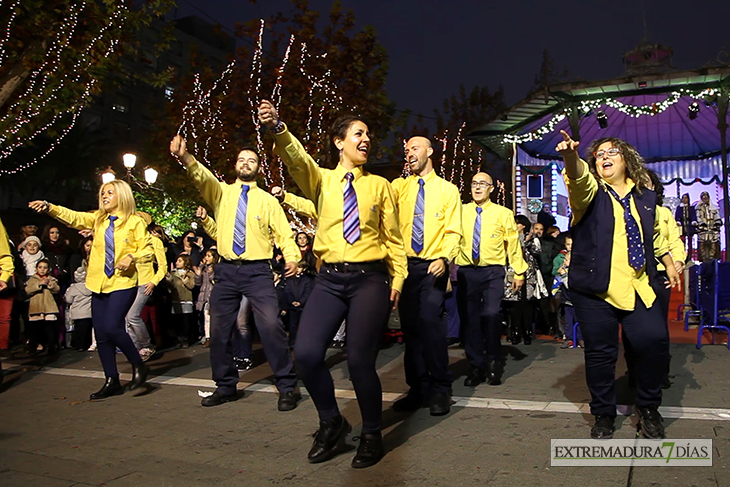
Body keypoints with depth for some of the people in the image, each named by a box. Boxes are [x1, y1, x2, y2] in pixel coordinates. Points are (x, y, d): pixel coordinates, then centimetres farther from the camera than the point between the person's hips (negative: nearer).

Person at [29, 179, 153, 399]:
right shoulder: (97, 219, 12)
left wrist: (131, 257, -19)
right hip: (99, 283, 6)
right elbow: (73, 217, -2)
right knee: (101, 334, 6)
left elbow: (147, 251, -2)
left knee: (111, 327, -18)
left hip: (123, 283, -5)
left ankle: (138, 365, 4)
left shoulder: (134, 222, -1)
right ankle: (112, 381, 18)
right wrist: (49, 207, -17)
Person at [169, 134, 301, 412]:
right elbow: (201, 176, -9)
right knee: (219, 331, 8)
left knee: (271, 326, -15)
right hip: (226, 271, 3)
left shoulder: (267, 200, 8)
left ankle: (287, 387, -2)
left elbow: (283, 233, 4)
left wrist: (292, 257, -16)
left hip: (258, 271, -3)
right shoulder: (221, 192, 11)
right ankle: (225, 387, 25)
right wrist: (184, 157, -30)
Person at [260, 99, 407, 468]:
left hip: (369, 279, -1)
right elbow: (297, 158, -12)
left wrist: (397, 278, 2)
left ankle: (371, 435, 19)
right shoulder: (321, 179, 10)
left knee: (360, 359, -7)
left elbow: (393, 237, 10)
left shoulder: (379, 185, 11)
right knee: (306, 353, -12)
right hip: (330, 279, 1)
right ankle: (331, 423, 16)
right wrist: (277, 128, -31)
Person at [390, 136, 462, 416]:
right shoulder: (399, 186, 14)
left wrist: (444, 258, -16)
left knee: (431, 321, -16)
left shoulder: (448, 190, 7)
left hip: (433, 267, -3)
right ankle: (418, 389, 17)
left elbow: (453, 232, -1)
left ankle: (440, 389, -1)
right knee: (410, 326, 5)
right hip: (405, 265, 3)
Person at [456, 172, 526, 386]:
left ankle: (494, 361, 6)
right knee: (469, 320, 4)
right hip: (466, 272, 2)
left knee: (491, 314, -17)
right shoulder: (461, 211, 10)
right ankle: (476, 367, 18)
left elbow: (513, 244, 6)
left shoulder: (503, 214, 6)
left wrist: (519, 272, 3)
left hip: (492, 272, -2)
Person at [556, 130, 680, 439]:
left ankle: (648, 408, 14)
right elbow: (578, 177, -23)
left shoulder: (646, 196, 15)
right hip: (595, 289, -3)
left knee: (654, 341, -10)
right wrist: (571, 157, -43)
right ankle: (603, 414, 20)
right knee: (600, 352, 1)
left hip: (639, 287, 3)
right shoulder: (589, 191, 2)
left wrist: (669, 262, 26)